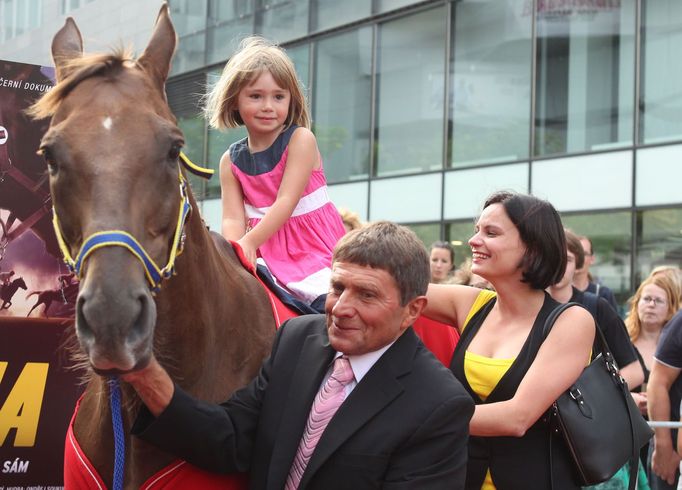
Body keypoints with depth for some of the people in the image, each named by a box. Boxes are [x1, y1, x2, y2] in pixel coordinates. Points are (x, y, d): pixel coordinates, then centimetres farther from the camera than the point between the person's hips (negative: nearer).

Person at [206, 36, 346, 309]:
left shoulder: (300, 140, -9)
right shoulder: (231, 161, 4)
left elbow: (287, 201, -18)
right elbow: (233, 218, -5)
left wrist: (249, 242, -30)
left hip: (319, 253, -4)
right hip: (270, 261, 5)